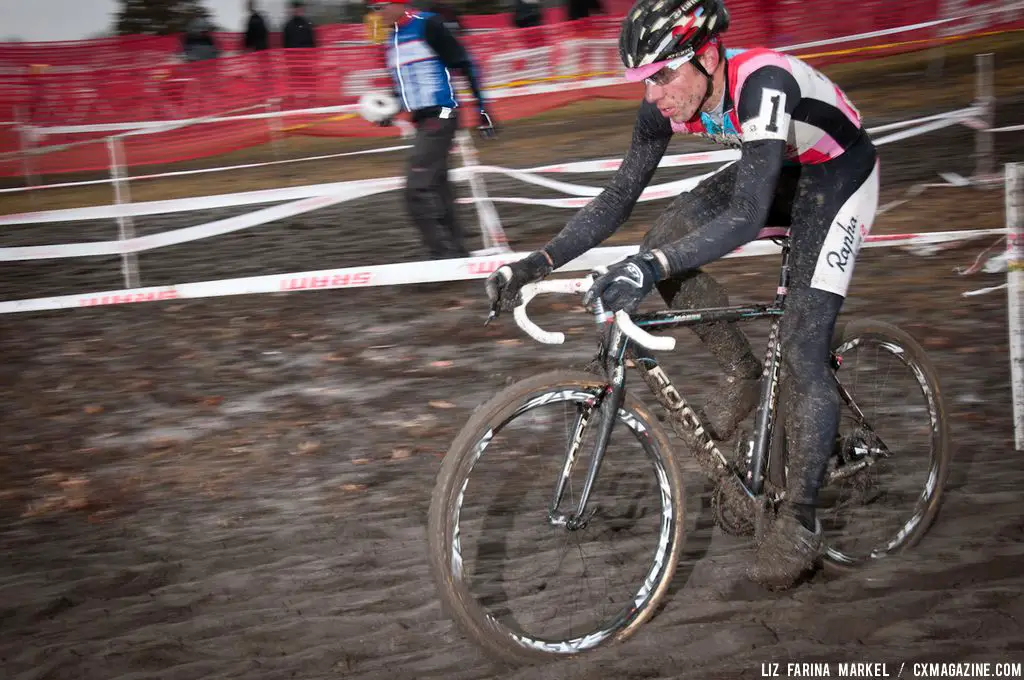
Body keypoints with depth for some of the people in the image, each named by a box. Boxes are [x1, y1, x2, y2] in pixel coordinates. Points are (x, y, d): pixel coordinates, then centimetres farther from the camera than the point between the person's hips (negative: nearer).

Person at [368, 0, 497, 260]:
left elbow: (464, 65, -11)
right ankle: (457, 251, 21)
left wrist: (481, 107, -13)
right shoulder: (393, 37, 14)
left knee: (417, 189, -15)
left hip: (440, 116, -9)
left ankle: (444, 254, -11)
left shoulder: (427, 25, -11)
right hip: (422, 120, 9)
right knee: (437, 188, 12)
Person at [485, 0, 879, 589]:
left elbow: (747, 216, -46)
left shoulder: (761, 84, -38)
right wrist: (539, 263, -23)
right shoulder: (668, 101, -16)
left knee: (802, 352, -13)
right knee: (665, 239, -16)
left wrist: (651, 268, -59)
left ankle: (800, 521, 0)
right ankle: (742, 376, 4)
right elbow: (620, 198, -12)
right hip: (779, 173, 7)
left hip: (839, 176, -7)